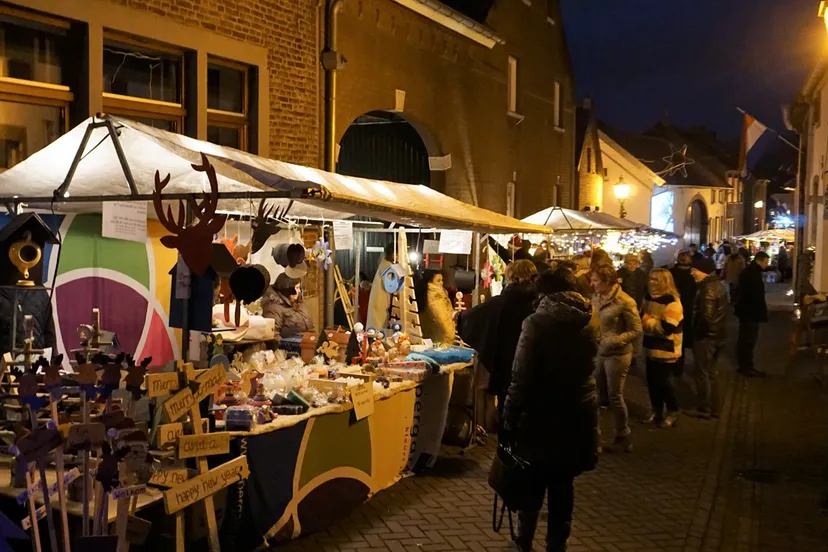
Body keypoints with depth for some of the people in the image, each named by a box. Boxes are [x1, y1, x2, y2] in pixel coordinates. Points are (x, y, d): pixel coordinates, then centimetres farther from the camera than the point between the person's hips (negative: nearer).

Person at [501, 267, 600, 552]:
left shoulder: (537, 322, -15)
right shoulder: (591, 320, -1)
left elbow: (521, 378, -18)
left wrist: (508, 422, -13)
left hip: (541, 415, -3)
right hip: (578, 414, 3)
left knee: (533, 481, 16)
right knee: (563, 485, 14)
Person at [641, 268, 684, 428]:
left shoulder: (671, 301, -19)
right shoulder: (649, 297, 7)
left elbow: (668, 327, -26)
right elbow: (643, 316, 19)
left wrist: (649, 322, -18)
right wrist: (643, 319, -5)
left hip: (665, 349, -8)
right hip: (651, 346, 8)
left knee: (662, 380, 0)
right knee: (652, 379, 13)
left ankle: (673, 412, 19)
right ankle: (657, 411, 28)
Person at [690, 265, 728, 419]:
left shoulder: (708, 288, -22)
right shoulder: (718, 284, 8)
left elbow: (706, 316, -29)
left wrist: (697, 330, -13)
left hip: (706, 336, -10)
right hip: (717, 335, 10)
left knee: (702, 374, 2)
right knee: (711, 372, 19)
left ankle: (704, 410, 10)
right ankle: (714, 408, 27)